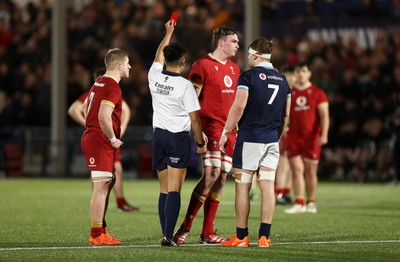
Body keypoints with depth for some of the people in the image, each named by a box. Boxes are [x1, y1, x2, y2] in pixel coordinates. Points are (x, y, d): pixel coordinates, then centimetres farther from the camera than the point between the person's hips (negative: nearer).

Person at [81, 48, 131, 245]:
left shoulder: (99, 83, 16)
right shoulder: (113, 88, -15)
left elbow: (86, 107, 26)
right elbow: (104, 117, -26)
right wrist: (113, 139, -13)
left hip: (90, 137, 10)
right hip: (101, 142, -10)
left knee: (107, 183, 15)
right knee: (101, 187, -8)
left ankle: (100, 230, 19)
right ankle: (97, 236, -7)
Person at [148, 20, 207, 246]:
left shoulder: (155, 76, 2)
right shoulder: (185, 85, -13)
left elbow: (159, 55, 24)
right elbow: (194, 119, -11)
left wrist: (169, 32, 37)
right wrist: (201, 143, 2)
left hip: (159, 136, 5)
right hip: (179, 138, -5)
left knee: (164, 190, 11)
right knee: (174, 190, -8)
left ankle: (166, 234, 8)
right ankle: (169, 235, -15)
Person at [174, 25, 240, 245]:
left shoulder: (234, 69, 17)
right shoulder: (202, 66, -7)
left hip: (229, 130, 8)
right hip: (210, 127, -8)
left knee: (221, 179, 5)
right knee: (211, 174, -18)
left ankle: (207, 233, 8)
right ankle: (185, 227, -11)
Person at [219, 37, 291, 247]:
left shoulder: (248, 76, -8)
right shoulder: (282, 80, 11)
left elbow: (238, 107, -15)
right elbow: (285, 115, 16)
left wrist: (226, 132, -6)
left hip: (249, 139, -5)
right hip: (271, 140, 5)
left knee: (242, 187, 1)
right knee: (267, 187, 3)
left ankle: (241, 237, 3)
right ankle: (264, 236, 1)